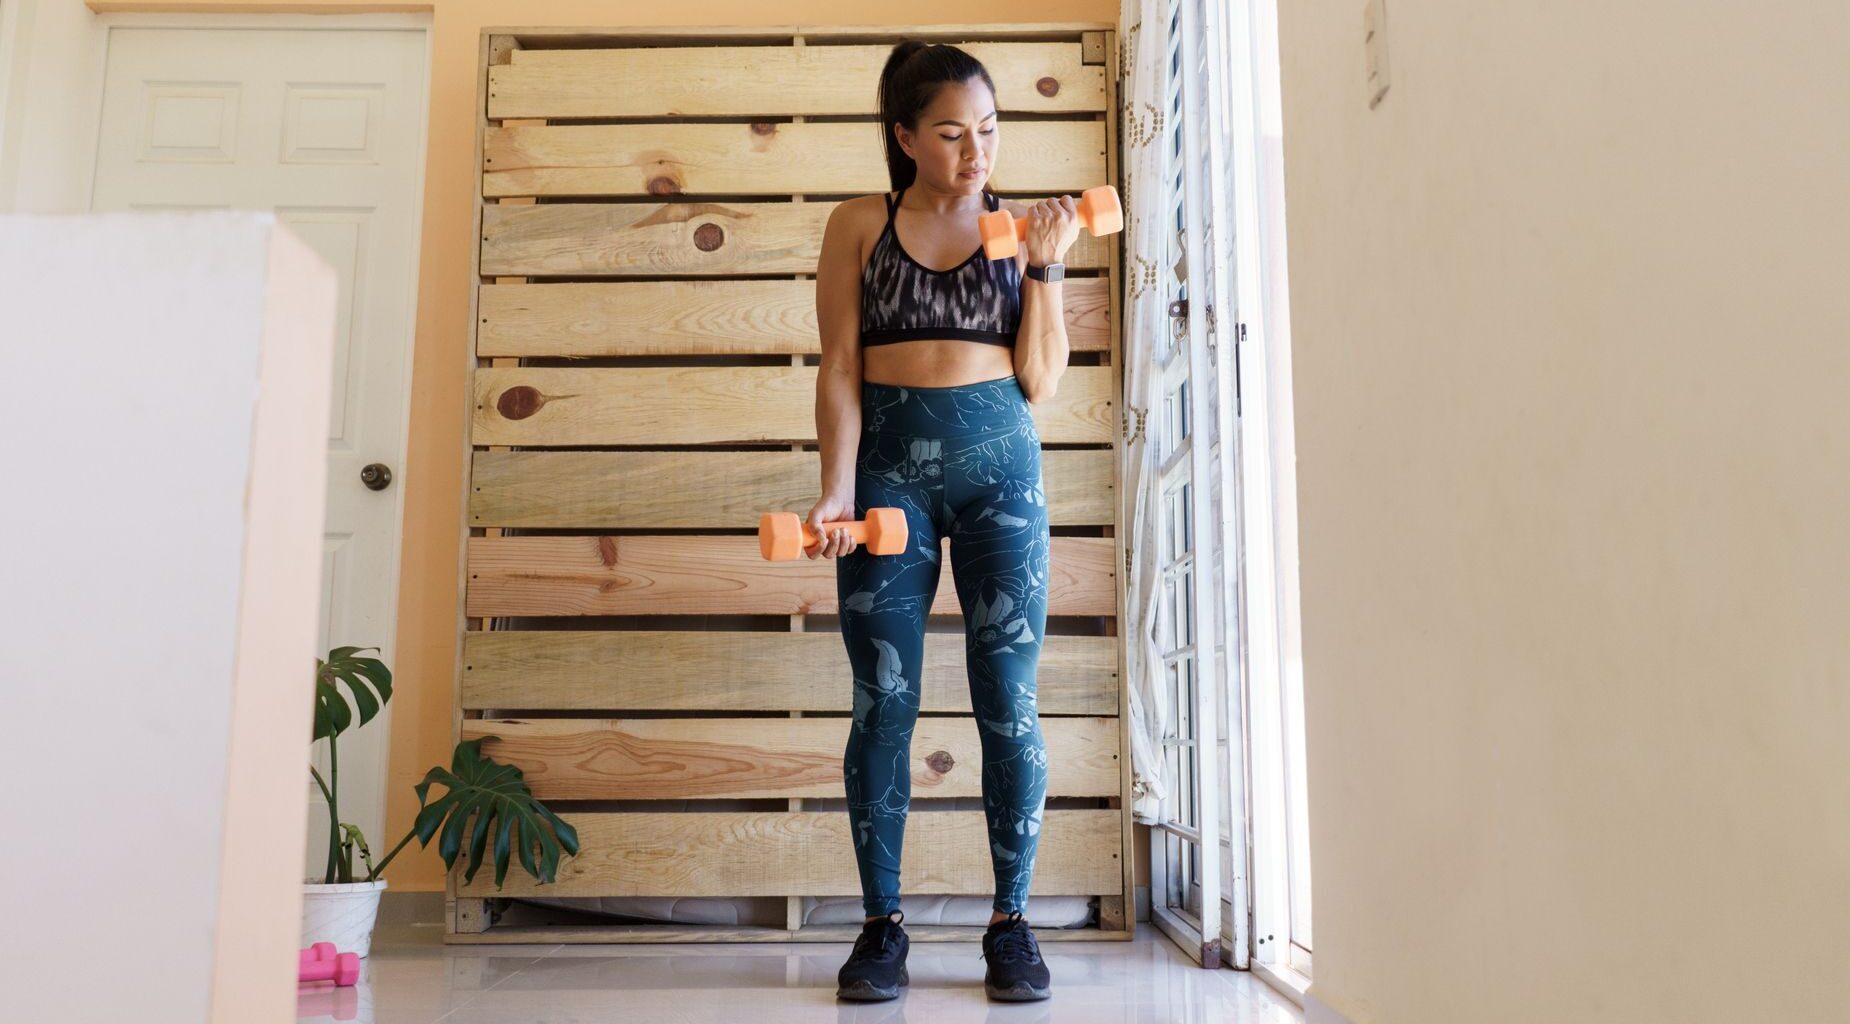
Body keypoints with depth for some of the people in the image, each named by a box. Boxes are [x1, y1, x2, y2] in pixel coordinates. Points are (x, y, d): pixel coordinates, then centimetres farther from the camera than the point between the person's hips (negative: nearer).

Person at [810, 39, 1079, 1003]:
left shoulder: (1026, 227, 9)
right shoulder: (859, 227, 7)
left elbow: (1040, 380, 4)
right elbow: (840, 369, 1)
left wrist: (1044, 267, -5)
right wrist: (837, 488, -10)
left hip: (1000, 461, 1)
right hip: (890, 461, 0)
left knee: (1009, 699, 0)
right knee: (883, 700, 0)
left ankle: (1011, 923, 12)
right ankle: (883, 924, 11)